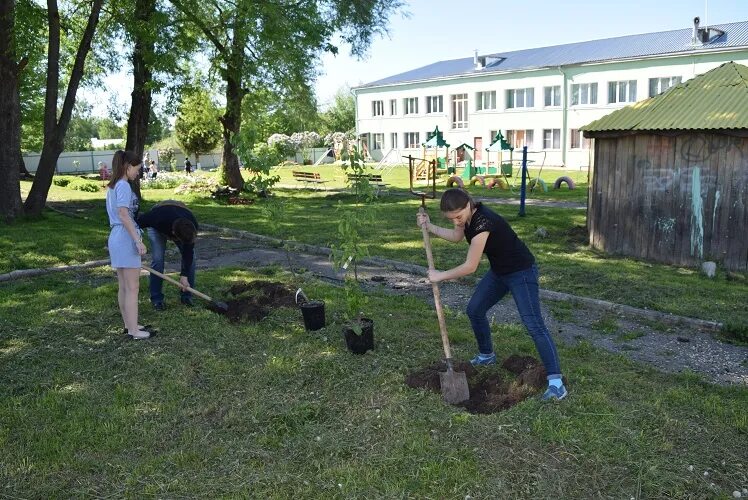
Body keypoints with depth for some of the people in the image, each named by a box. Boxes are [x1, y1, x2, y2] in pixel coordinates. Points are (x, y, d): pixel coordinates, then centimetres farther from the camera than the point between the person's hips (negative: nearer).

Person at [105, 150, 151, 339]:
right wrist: (138, 241, -21)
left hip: (116, 238, 10)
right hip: (126, 239, -10)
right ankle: (133, 330, 2)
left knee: (124, 286, 15)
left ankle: (128, 324, 24)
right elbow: (124, 216, -22)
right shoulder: (124, 185, -14)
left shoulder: (112, 186, 15)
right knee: (132, 287, -3)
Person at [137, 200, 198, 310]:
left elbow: (188, 252, -26)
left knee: (190, 257, -11)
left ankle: (187, 296, 2)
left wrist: (184, 275, -26)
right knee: (158, 259, -17)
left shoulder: (192, 226, -37)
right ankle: (156, 299, -4)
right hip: (157, 228, -2)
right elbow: (140, 221, -26)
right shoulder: (158, 218, -46)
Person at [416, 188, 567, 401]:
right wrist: (429, 226, 6)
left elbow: (470, 266, -30)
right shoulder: (466, 215, -6)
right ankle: (486, 355, 34)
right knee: (474, 309, 13)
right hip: (499, 271, 9)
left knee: (533, 324, -16)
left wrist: (440, 276, -19)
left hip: (521, 272, -9)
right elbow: (456, 236, 16)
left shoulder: (483, 221, -33)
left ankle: (556, 382, -16)